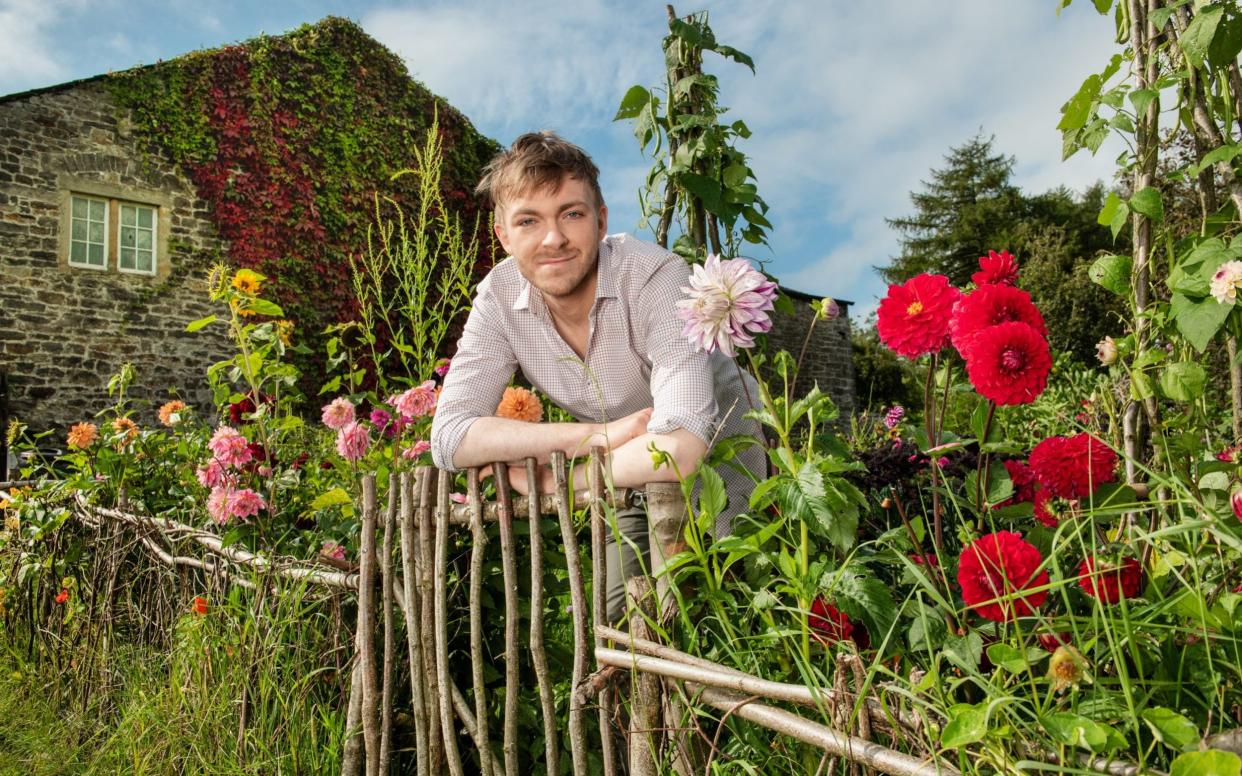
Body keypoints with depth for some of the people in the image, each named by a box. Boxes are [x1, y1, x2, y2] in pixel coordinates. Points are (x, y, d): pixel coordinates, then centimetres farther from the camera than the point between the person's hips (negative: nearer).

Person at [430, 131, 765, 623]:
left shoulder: (657, 278, -33)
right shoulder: (500, 296, -18)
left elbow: (679, 447, -45)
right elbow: (448, 438, -24)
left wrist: (550, 478, -30)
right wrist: (598, 434, -34)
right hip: (631, 478, 4)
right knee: (619, 622, 10)